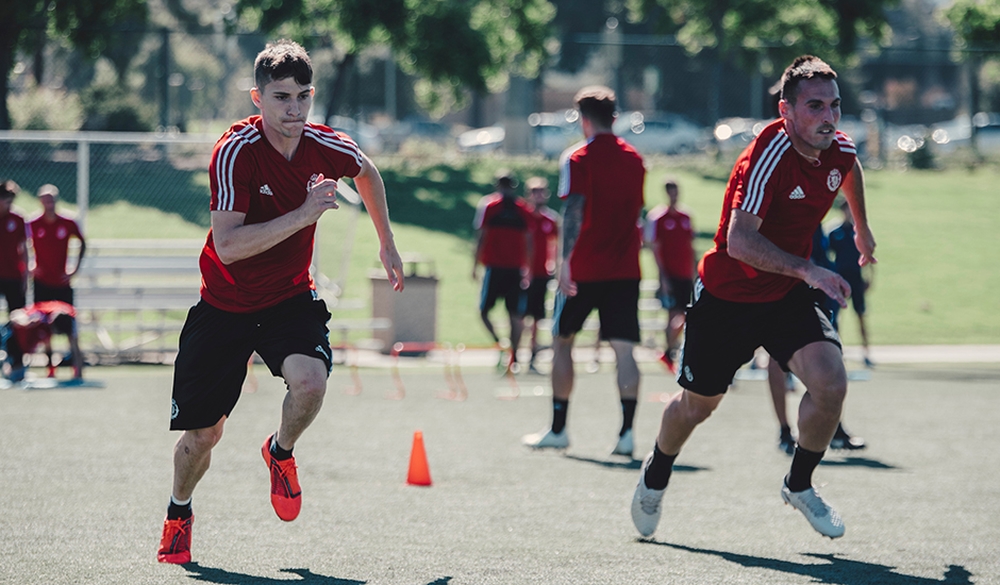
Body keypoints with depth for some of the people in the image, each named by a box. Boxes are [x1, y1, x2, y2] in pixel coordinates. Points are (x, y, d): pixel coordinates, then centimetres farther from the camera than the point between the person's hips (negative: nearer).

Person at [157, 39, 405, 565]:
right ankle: (178, 515, 36)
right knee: (201, 434, 4)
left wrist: (387, 245, 21)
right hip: (224, 304, -2)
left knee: (310, 381, -28)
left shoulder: (325, 146, -10)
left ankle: (280, 452, 6)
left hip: (289, 298, 2)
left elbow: (367, 172, 16)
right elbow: (228, 246, -32)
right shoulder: (236, 150, -23)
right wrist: (304, 214, -35)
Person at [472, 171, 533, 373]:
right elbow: (529, 242, 7)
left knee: (484, 311, 6)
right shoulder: (524, 210, 7)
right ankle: (513, 357, 1)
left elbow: (481, 237, -3)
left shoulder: (487, 205, -1)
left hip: (494, 266, -2)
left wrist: (475, 265, 2)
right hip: (517, 268, 2)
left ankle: (498, 344, -16)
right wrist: (528, 270, 15)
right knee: (515, 315, 6)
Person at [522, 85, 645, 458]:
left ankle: (558, 428, 13)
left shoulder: (578, 159, -5)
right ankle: (626, 432, -13)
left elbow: (573, 213, -16)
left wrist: (566, 261, -21)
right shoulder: (634, 159, 11)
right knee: (624, 349, -1)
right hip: (625, 270, 4)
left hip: (584, 269, -4)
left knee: (562, 341, 11)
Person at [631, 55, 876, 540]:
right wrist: (807, 270, -46)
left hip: (787, 297, 4)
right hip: (726, 296, -4)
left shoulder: (839, 149, -8)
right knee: (697, 404, 13)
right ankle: (655, 478, 45)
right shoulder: (769, 155, -29)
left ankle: (799, 485, 7)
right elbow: (740, 240, -37)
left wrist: (862, 230, 32)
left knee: (830, 382, -19)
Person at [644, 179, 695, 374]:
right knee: (674, 316, -9)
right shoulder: (657, 218, -5)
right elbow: (656, 249, -7)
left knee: (683, 318, 7)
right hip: (670, 275, -6)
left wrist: (694, 275, 14)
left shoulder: (686, 218, 11)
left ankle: (669, 353, 21)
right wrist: (663, 277, -13)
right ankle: (671, 357, -2)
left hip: (686, 276, 6)